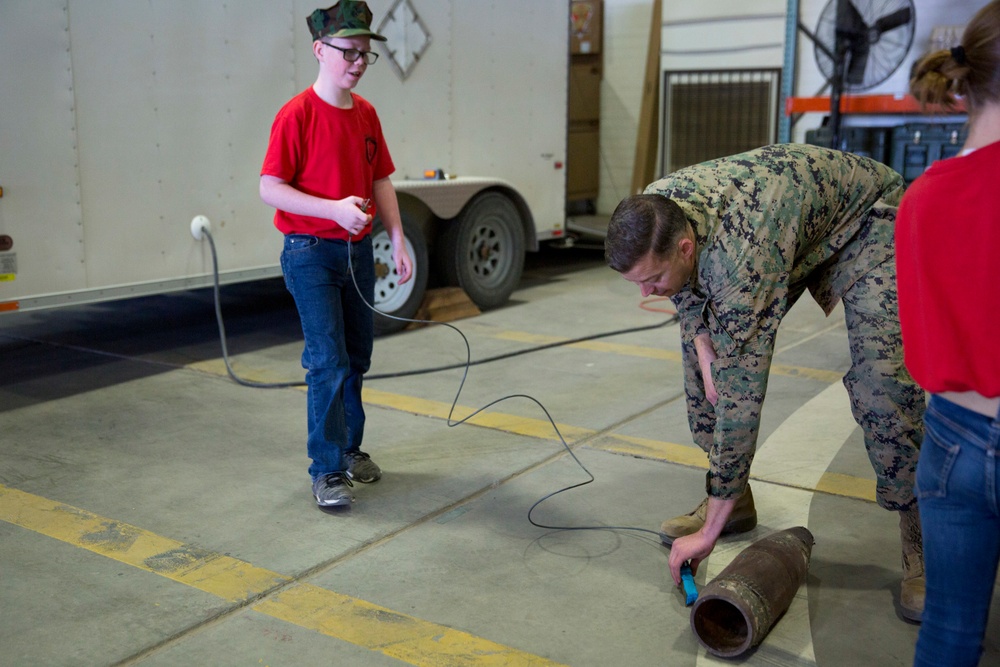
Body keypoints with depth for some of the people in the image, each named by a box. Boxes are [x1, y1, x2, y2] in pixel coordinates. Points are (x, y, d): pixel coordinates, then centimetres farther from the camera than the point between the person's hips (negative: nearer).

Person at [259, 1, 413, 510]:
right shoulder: (296, 114, -12)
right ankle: (326, 470, 4)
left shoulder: (365, 113, 8)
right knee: (328, 362, -8)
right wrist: (334, 209, -25)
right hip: (310, 253, -7)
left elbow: (381, 180, 14)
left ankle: (350, 448, 31)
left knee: (356, 358, 14)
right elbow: (270, 188, -15)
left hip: (358, 251, 7)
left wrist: (397, 241, 7)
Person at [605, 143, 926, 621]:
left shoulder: (741, 260, -44)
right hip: (786, 205, 8)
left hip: (866, 217, -7)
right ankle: (736, 501, 13)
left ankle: (921, 540, -7)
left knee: (883, 379, -25)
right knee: (702, 348, 0)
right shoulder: (650, 215, -23)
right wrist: (703, 343, -16)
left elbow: (741, 396, -41)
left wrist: (709, 532, -36)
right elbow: (688, 285, 1)